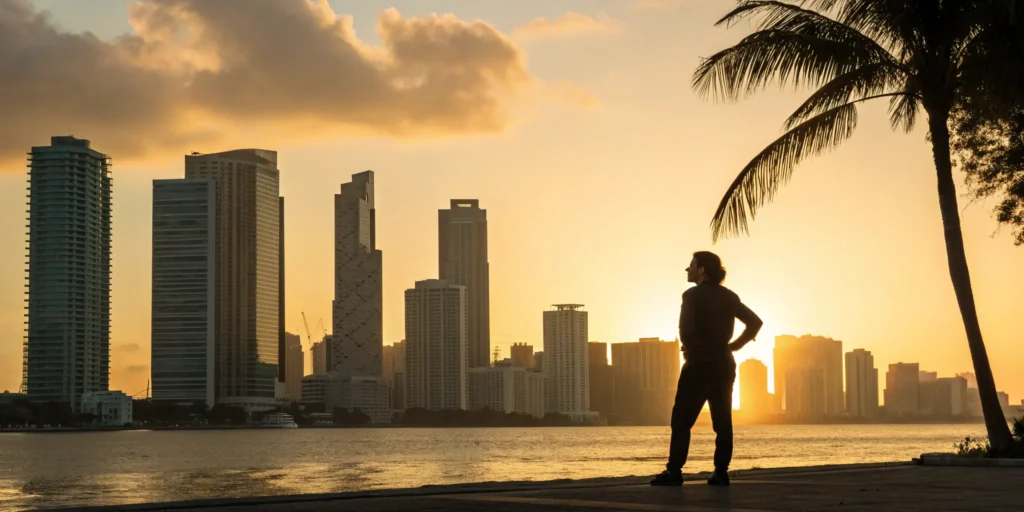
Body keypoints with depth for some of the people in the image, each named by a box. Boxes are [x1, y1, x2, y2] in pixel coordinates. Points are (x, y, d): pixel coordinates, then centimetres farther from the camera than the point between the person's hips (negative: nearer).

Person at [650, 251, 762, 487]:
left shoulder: (693, 295, -9)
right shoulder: (729, 297, 10)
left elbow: (686, 329, -22)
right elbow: (755, 322, 9)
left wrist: (691, 349, -4)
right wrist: (733, 346, 8)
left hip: (699, 364, -6)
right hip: (724, 365, 6)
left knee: (682, 419, -3)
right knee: (723, 421, 7)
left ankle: (674, 471, -6)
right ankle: (721, 472, 4)